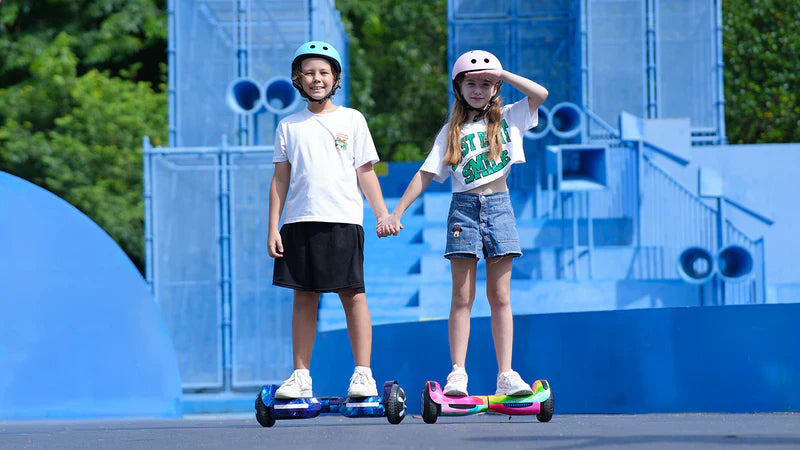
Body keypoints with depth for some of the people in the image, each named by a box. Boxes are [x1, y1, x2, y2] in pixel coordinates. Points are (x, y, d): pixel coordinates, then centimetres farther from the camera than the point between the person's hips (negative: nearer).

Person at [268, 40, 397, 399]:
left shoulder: (352, 120, 9)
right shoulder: (289, 126, 12)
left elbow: (365, 172, 8)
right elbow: (280, 179, 12)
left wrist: (383, 214, -2)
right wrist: (273, 227, 5)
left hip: (343, 219, -2)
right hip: (300, 221, 2)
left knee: (352, 295, -5)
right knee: (304, 297, 4)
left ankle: (363, 373, -2)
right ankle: (301, 376, 8)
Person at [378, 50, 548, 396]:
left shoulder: (507, 119, 10)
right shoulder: (452, 132, 9)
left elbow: (541, 94, -4)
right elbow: (426, 174, 5)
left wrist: (501, 74, -4)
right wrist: (396, 213, -2)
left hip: (499, 207, 0)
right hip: (464, 208, 0)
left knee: (500, 296, 0)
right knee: (462, 296, -3)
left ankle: (506, 374, -1)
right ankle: (457, 374, -6)